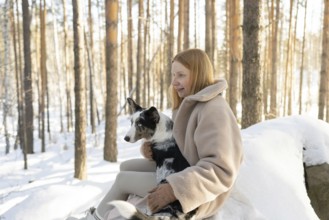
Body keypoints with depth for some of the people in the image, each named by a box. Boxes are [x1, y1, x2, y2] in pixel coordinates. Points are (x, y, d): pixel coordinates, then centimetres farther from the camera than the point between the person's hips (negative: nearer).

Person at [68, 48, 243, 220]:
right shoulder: (188, 104, 9)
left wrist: (174, 189, -35)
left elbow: (221, 169, -31)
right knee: (126, 167, 12)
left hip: (196, 193, -10)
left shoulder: (214, 111, -24)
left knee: (123, 179, -5)